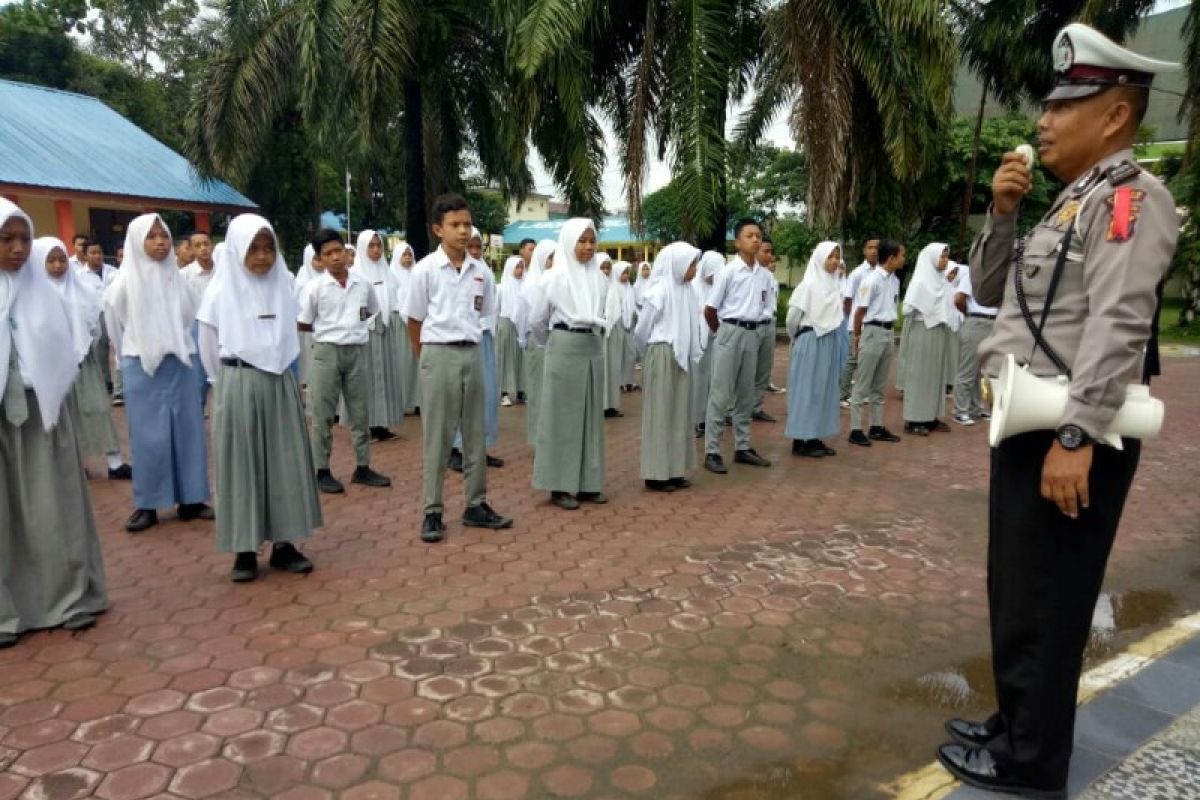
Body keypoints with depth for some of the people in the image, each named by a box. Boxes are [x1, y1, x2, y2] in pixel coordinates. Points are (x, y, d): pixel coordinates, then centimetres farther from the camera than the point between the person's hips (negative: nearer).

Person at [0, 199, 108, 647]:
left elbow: (63, 350, 9)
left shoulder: (40, 290, 3)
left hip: (39, 414, 2)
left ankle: (70, 599, 19)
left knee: (54, 510, 8)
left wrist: (47, 396, -1)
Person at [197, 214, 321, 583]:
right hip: (239, 387, -3)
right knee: (242, 465, 3)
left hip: (280, 384, 3)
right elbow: (210, 350, 4)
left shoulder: (284, 287, 4)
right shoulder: (220, 293, -4)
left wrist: (276, 373, 12)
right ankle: (245, 549, 11)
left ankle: (283, 543, 14)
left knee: (285, 462, 4)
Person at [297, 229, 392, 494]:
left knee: (359, 412, 10)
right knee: (322, 415, 4)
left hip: (357, 351, 3)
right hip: (327, 352, -3)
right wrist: (329, 329, 2)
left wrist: (352, 324, 8)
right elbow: (302, 325, -1)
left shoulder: (362, 283, 2)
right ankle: (322, 471, 13)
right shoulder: (314, 287, -7)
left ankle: (362, 467, 21)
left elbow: (372, 311, 18)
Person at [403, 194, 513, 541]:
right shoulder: (425, 269, -6)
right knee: (437, 437, 2)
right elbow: (414, 321, 0)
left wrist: (468, 344, 9)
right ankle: (433, 511, 11)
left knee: (475, 434, 10)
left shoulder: (480, 271, 4)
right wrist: (430, 357, 5)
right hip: (439, 355, -4)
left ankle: (476, 505, 22)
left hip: (473, 355, 4)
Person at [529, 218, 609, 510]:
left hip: (593, 348, 5)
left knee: (591, 415, 8)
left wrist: (593, 330, 12)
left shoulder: (598, 277, 8)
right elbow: (535, 319, 4)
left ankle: (587, 483, 17)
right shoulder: (555, 276, -6)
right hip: (565, 349, -5)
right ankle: (560, 486, 7)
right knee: (564, 415, 0)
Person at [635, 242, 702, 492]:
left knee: (679, 414, 10)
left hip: (681, 359, 7)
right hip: (662, 359, -7)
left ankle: (674, 471, 19)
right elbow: (641, 332, -6)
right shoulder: (658, 293, -12)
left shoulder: (686, 291, 7)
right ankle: (657, 474, 7)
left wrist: (690, 354, 8)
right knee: (660, 415, -1)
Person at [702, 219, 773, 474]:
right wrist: (723, 333, 6)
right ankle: (712, 452, 1)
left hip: (752, 334, 6)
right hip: (731, 332, -6)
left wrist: (751, 328, 13)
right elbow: (709, 310, -6)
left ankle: (742, 447, 23)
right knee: (721, 395, -4)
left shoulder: (761, 273, 7)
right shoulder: (728, 271, -9)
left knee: (746, 395, 12)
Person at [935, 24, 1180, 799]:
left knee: (1044, 606, 3)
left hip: (1066, 436, -9)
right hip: (1028, 426, 9)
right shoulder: (1071, 201, 17)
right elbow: (989, 290, 20)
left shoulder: (1132, 196, -11)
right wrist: (1002, 211, 6)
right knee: (1014, 595, 19)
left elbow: (1118, 327, -22)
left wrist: (1077, 438, -26)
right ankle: (1016, 726, 36)